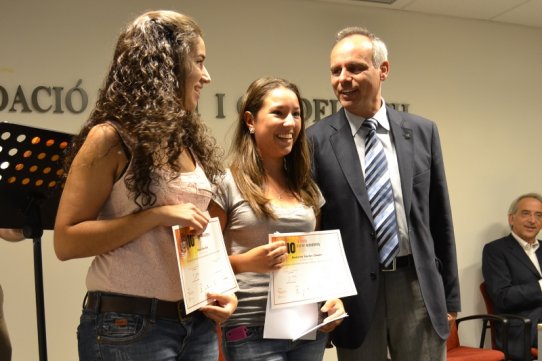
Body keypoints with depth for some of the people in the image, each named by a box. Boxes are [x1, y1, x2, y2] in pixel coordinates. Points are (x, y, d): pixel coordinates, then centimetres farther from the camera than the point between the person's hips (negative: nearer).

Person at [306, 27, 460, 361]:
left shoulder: (422, 131, 4)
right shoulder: (317, 139, -4)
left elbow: (440, 217, 7)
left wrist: (450, 295, 8)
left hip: (419, 285, 2)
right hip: (354, 291, -2)